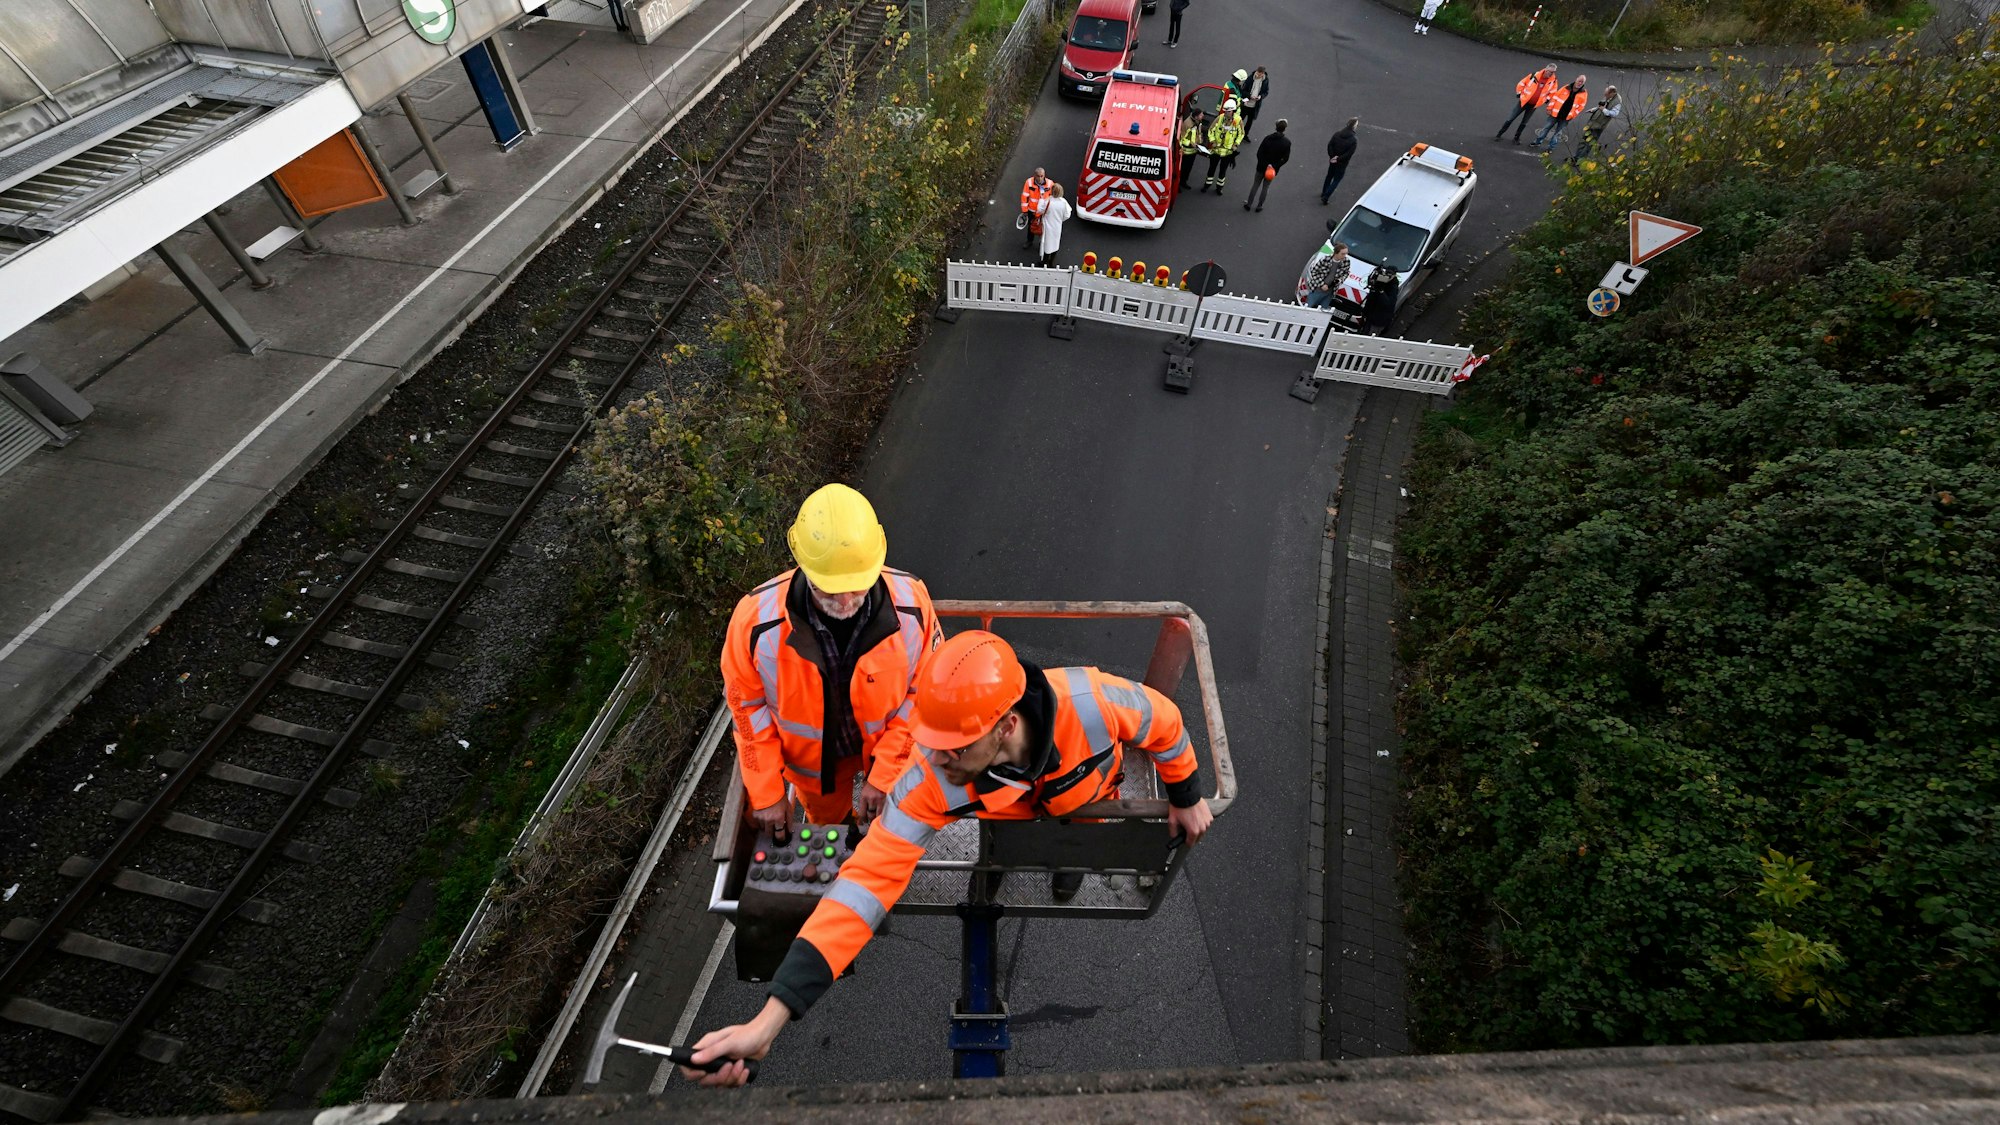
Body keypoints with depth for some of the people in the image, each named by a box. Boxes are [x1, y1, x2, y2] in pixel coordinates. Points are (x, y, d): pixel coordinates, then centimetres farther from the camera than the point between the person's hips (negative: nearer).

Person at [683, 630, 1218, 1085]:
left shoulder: (1090, 702, -51)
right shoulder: (929, 783, -46)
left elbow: (1162, 719, -29)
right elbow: (866, 882, -47)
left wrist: (1186, 795, -11)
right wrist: (767, 1021, -53)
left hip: (1087, 793, 1)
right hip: (1011, 812, 0)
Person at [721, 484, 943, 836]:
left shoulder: (911, 604, -33)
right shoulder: (756, 618, -33)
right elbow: (747, 704, -15)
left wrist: (883, 776, -19)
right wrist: (766, 793, -9)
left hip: (888, 747, 0)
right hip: (812, 759, 0)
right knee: (825, 821, 32)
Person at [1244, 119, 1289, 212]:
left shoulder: (1268, 138, -16)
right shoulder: (1287, 142, -13)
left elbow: (1259, 153, -16)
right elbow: (1285, 158, -11)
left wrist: (1265, 164, -12)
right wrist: (1275, 166, -6)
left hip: (1262, 167, -1)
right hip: (1273, 169, 1)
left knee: (1256, 185, 16)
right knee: (1265, 187, 17)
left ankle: (1249, 204, 22)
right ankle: (1259, 206, 25)